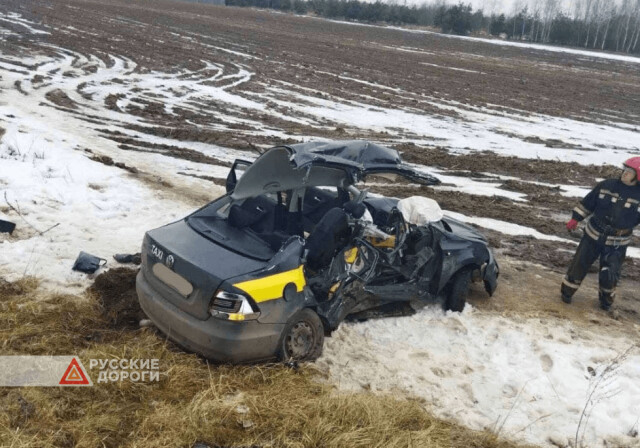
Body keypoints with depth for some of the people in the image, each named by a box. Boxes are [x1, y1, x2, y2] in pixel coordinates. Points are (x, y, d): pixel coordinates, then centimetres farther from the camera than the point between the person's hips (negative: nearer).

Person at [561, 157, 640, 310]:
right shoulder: (606, 186, -8)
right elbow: (588, 202, 3)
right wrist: (575, 219, 1)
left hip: (618, 243, 0)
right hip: (594, 235, 1)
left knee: (610, 274, 5)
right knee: (580, 264, 7)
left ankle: (606, 299, 33)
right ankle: (567, 291, 27)